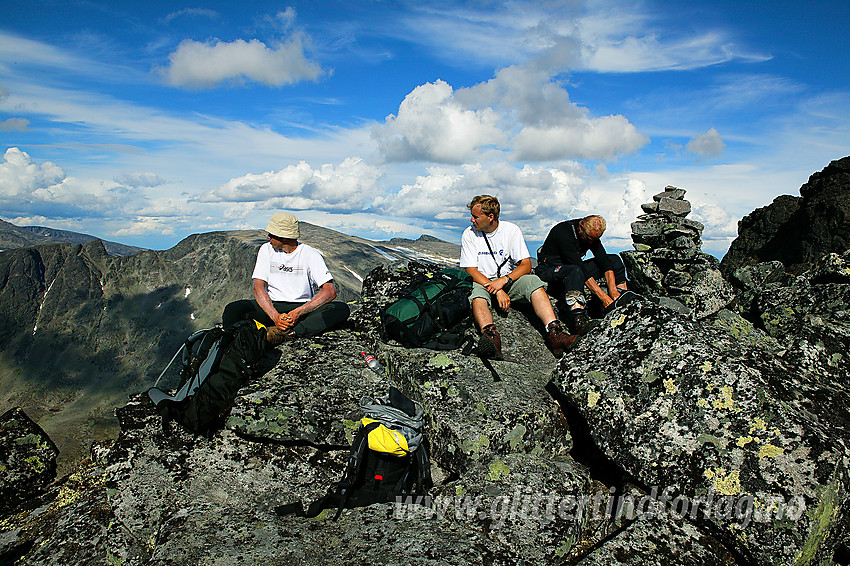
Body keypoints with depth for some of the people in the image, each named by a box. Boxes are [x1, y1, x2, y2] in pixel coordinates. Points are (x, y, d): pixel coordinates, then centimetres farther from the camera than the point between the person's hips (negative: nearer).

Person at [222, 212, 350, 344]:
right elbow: (258, 287, -5)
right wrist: (275, 316, -23)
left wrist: (298, 312, -27)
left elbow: (330, 291, -15)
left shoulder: (311, 254, -4)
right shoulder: (267, 250, 5)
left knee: (342, 309, -31)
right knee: (233, 310, -24)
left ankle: (290, 333, -44)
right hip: (272, 307, 2)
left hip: (303, 308, -2)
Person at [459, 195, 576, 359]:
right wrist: (497, 290, -22)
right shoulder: (469, 235, -4)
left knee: (533, 281, -28)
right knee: (477, 297, -35)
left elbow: (526, 265, -6)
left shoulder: (511, 230, -3)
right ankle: (490, 335, -63)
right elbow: (471, 271, -9)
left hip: (510, 279, 1)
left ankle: (554, 332, -44)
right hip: (483, 282, -1)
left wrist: (503, 281, -24)